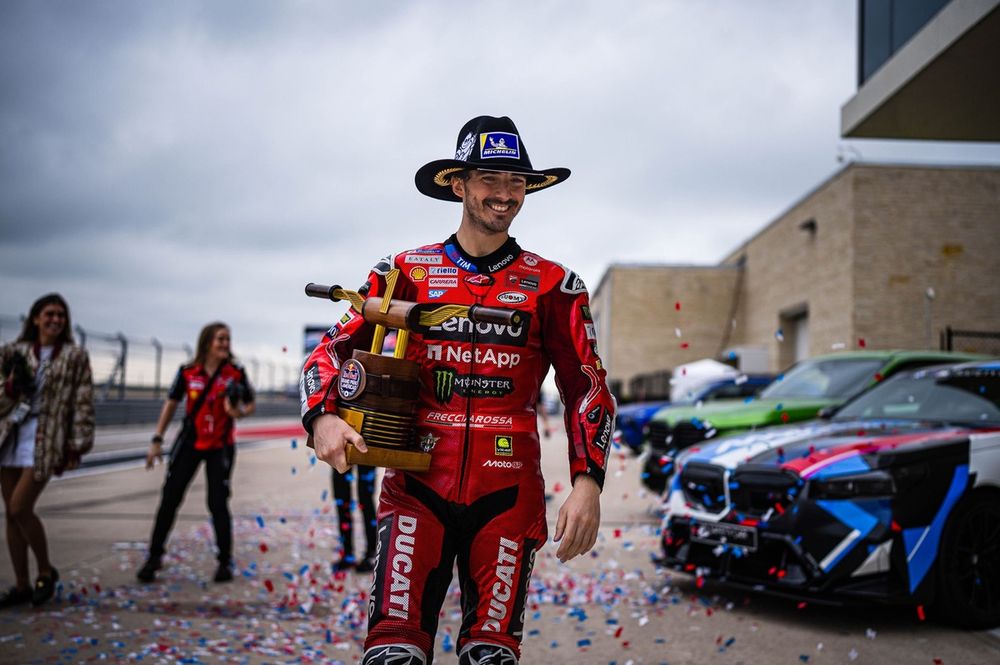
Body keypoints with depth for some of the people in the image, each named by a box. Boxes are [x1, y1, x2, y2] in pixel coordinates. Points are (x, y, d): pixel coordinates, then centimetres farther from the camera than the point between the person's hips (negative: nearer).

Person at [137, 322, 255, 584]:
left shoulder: (235, 374, -7)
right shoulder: (187, 373, -5)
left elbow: (250, 405, 2)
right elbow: (171, 404, 4)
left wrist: (239, 412, -22)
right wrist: (157, 440, 2)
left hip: (220, 446, -1)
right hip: (190, 443, 2)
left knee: (218, 502, -3)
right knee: (169, 499, 3)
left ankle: (225, 561, 10)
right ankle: (154, 557, 17)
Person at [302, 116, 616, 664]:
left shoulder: (554, 286, 7)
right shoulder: (405, 271, 8)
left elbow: (586, 387, 7)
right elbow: (333, 349, 7)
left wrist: (587, 483, -5)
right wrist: (323, 417, -14)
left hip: (507, 494, 1)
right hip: (417, 486, 0)